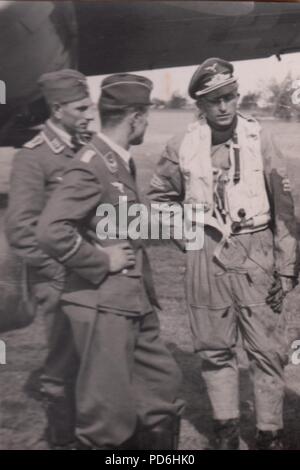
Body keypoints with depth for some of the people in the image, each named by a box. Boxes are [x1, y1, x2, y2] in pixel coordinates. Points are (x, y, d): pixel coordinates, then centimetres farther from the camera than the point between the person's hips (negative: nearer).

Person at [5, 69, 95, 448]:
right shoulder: (33, 157, -10)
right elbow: (20, 229, -14)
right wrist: (66, 268, -14)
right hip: (61, 281, -5)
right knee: (65, 364, 7)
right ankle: (62, 438, 27)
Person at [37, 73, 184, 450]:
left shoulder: (121, 162, 11)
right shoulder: (91, 166, -18)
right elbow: (51, 231, -29)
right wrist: (103, 261, -18)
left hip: (133, 302, 9)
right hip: (104, 305, -9)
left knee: (162, 383, 19)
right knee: (109, 409, 4)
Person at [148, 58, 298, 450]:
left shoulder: (259, 140, -4)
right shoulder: (183, 146, -1)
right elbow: (159, 196, 14)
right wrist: (187, 237, 4)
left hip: (257, 258, -1)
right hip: (207, 259, 2)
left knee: (268, 350, 3)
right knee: (215, 349, 11)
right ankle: (226, 429, 27)